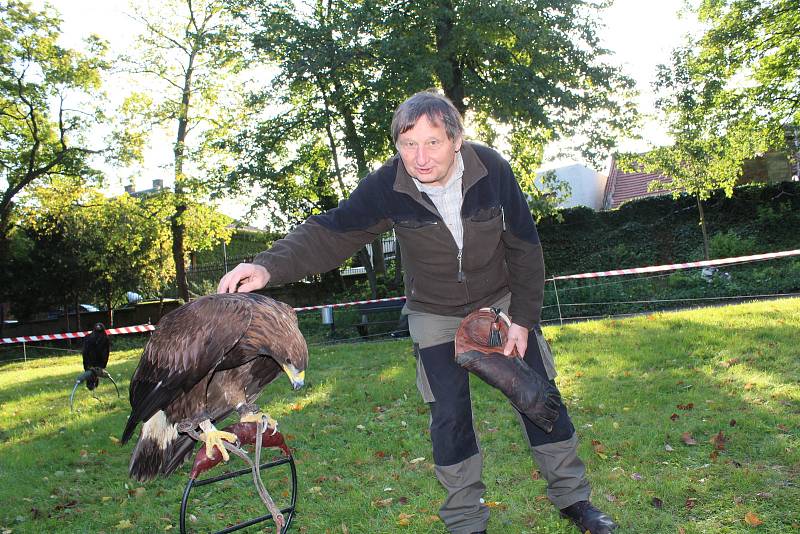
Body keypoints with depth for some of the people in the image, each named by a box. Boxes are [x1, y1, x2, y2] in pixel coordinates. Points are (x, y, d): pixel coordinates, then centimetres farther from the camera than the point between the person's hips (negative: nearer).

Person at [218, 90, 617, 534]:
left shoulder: (492, 170, -22)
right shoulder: (385, 186, -23)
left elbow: (524, 247, -12)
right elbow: (330, 232, -25)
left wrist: (523, 318, -11)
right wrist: (269, 266, -42)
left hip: (502, 301, 1)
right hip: (435, 314, 0)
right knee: (449, 416, 0)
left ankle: (572, 498, 28)